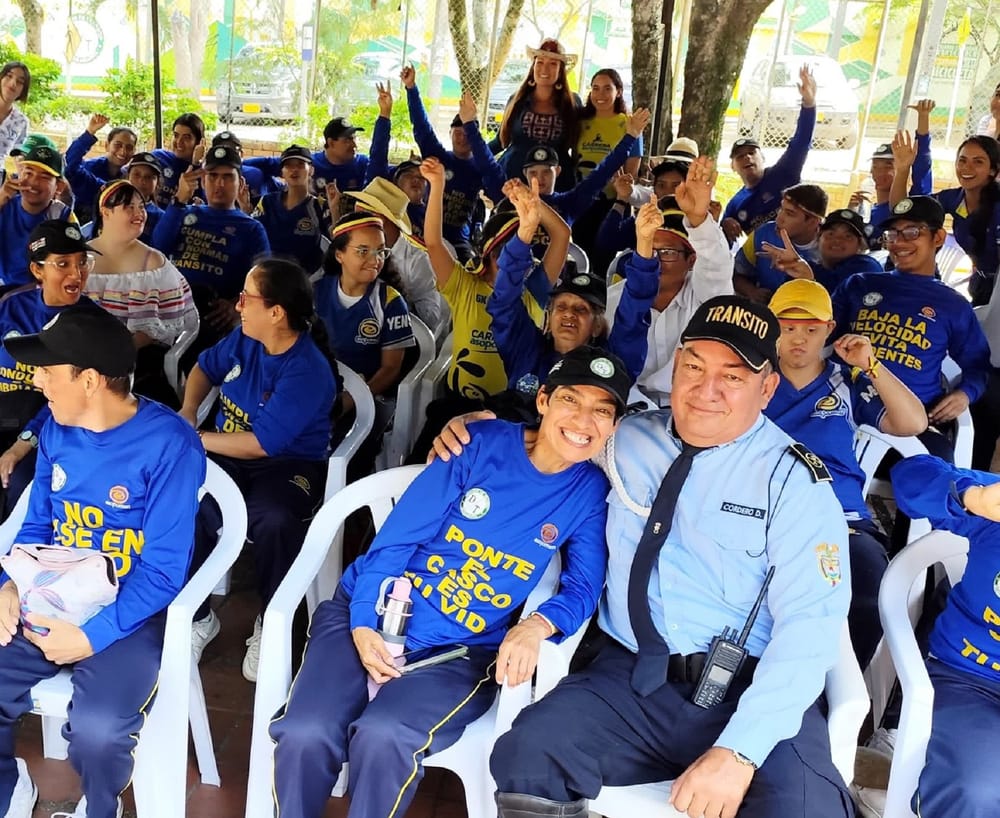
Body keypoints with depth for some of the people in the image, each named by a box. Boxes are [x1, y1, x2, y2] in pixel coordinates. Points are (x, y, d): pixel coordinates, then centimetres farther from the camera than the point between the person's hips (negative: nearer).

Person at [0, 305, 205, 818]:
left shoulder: (169, 445, -18)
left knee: (98, 730, -28)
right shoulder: (56, 431, 2)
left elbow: (163, 571, -18)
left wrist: (93, 636, -25)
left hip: (127, 614, -6)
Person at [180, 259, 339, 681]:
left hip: (288, 465, -6)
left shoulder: (309, 372, -21)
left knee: (275, 521, -39)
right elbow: (205, 368, 21)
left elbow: (261, 443, -23)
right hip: (228, 455, 6)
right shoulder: (244, 337, 1)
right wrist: (188, 412, 2)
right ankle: (197, 617, -4)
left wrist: (195, 438, -13)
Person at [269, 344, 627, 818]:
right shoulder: (481, 444, -5)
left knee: (382, 738, -29)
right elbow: (398, 536, -5)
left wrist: (537, 625, -26)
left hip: (461, 651, 0)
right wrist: (362, 623, -14)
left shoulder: (591, 493, 1)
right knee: (305, 735, -23)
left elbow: (583, 588, -4)